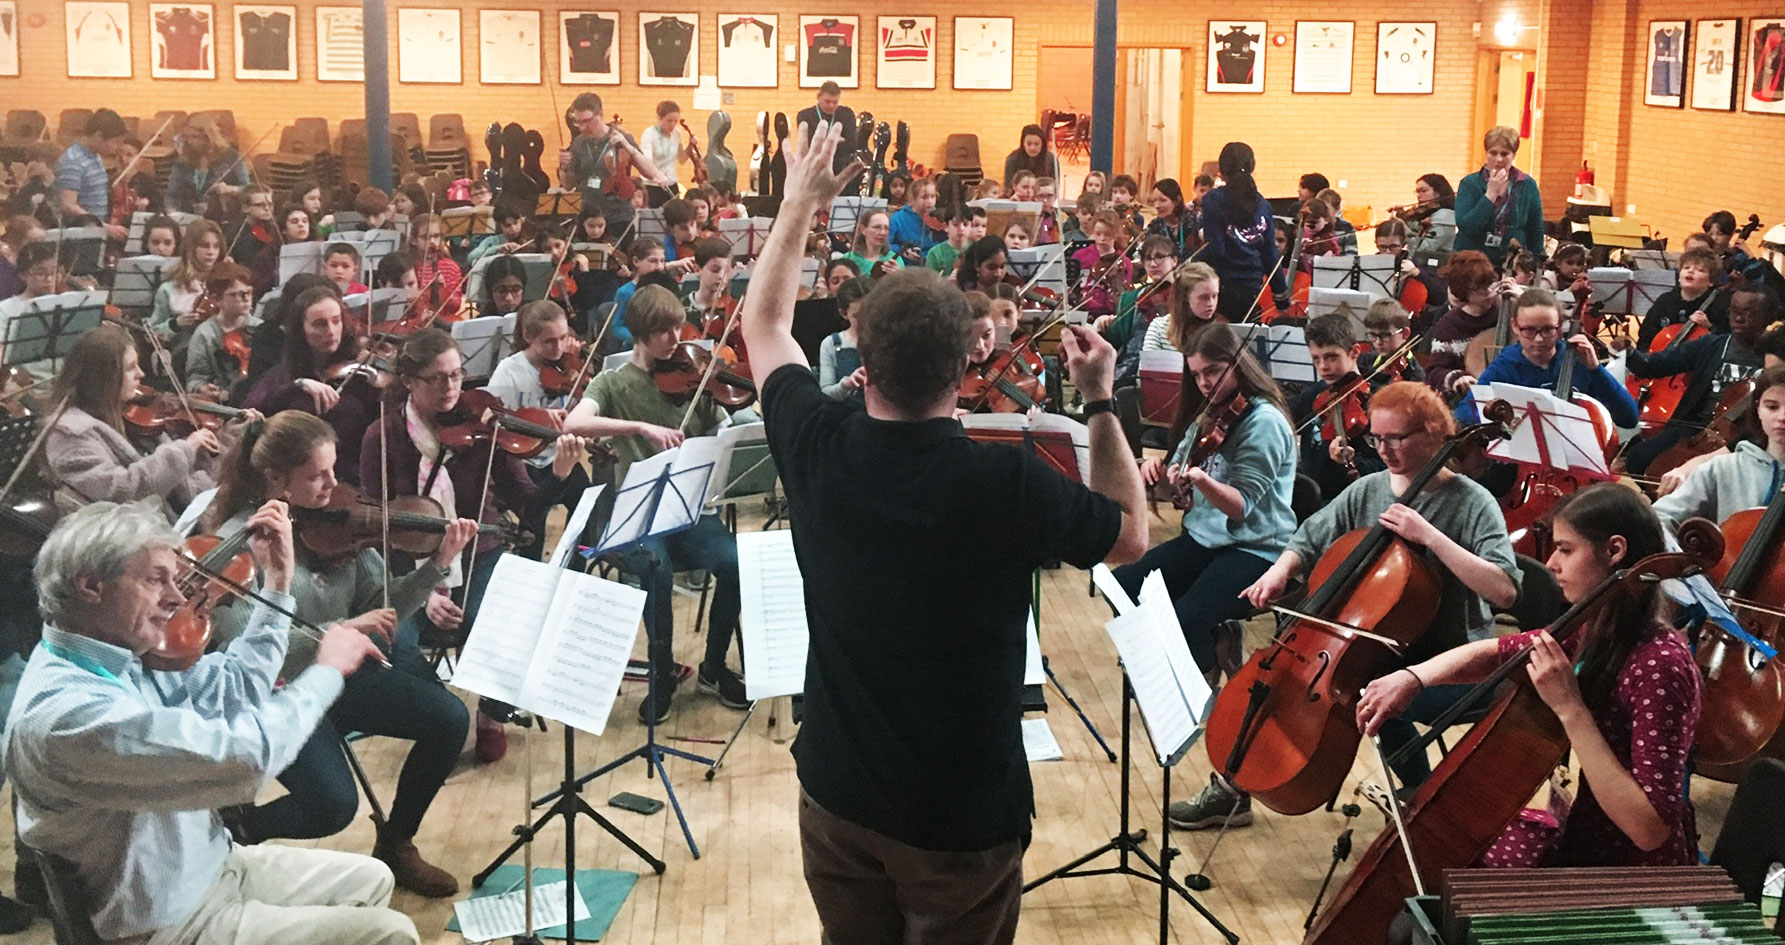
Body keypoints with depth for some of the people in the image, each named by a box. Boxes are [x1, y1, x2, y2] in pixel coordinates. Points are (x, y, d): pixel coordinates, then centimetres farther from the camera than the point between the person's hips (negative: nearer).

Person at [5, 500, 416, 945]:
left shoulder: (128, 658, -3)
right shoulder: (65, 712, -32)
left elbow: (237, 685, 13)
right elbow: (244, 756, -36)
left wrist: (278, 581, 5)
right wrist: (327, 670, -20)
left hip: (212, 867, 10)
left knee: (372, 881, 19)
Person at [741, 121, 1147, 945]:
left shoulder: (817, 447, -14)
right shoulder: (1009, 484, -24)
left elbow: (764, 323, 8)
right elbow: (1132, 536, -3)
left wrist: (800, 203, 16)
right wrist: (1100, 402, -1)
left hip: (836, 792, 4)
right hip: (964, 812, -3)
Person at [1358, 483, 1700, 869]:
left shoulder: (1660, 663, -25)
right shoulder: (1593, 632, -2)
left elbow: (1649, 829, -30)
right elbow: (1494, 653, 13)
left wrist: (1570, 709, -32)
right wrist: (1413, 677, -5)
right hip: (1575, 835, 7)